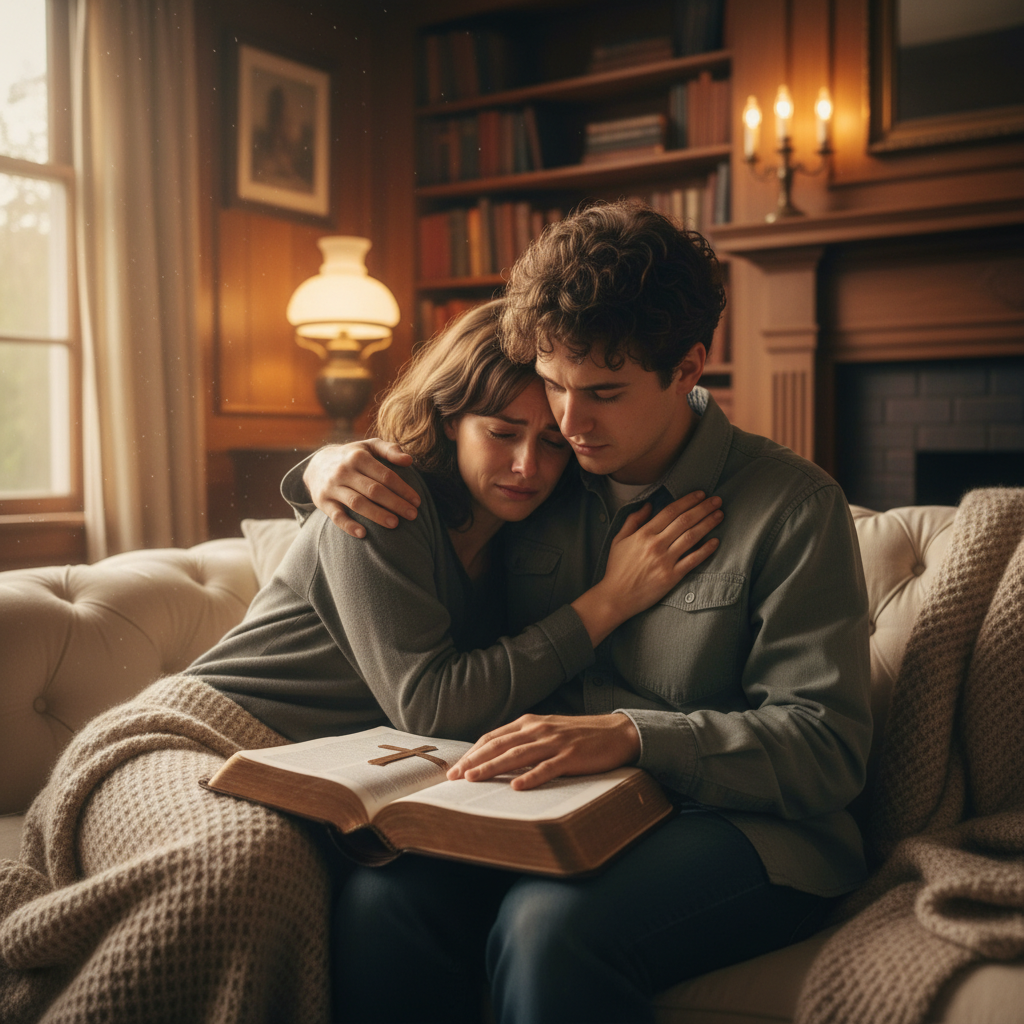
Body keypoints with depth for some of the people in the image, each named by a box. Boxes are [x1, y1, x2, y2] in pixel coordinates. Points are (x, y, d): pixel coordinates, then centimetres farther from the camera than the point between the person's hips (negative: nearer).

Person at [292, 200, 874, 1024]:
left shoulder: (793, 506, -5)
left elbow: (828, 746, -11)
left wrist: (632, 735, -26)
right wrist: (330, 467, 2)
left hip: (738, 824, -3)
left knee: (550, 925, -34)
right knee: (382, 897, -26)